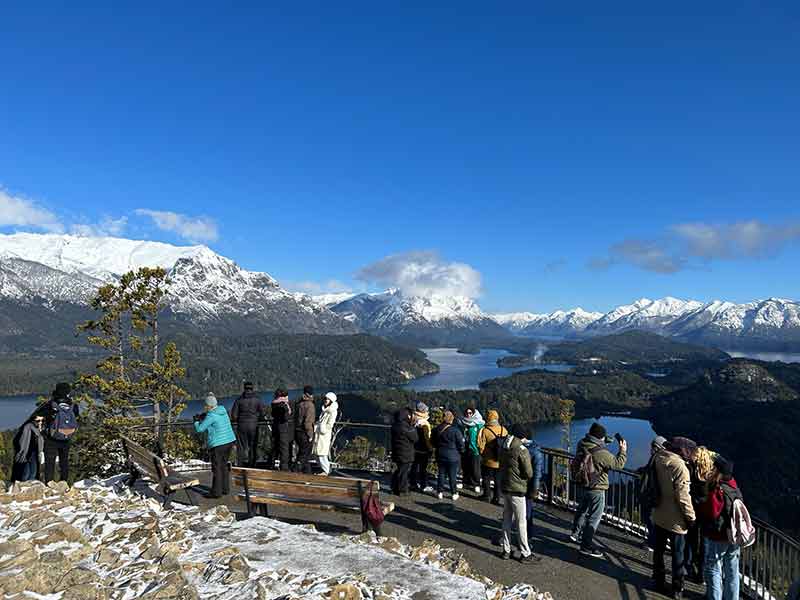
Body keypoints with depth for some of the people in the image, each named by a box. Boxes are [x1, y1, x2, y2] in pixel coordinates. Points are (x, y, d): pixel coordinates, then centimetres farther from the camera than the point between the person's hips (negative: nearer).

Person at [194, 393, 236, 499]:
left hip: (218, 444, -8)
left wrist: (196, 421, 9)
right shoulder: (223, 411, 6)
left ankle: (216, 492, 6)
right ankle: (225, 489, 24)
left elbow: (199, 429, -10)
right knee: (224, 466, 18)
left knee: (216, 468, 2)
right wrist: (204, 417, 16)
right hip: (229, 441, 8)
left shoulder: (211, 416, -16)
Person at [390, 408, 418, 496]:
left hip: (396, 453, 8)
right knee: (403, 473, 2)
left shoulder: (394, 426, 5)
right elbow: (415, 439, -12)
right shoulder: (406, 428, -22)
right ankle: (402, 491, 10)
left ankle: (395, 488, 25)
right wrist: (414, 429, 2)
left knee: (397, 471, 17)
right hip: (405, 455, -8)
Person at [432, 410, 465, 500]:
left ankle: (440, 492, 20)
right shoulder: (455, 430, -19)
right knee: (453, 476, 7)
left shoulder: (437, 430, -4)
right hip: (453, 456, -4)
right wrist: (461, 451, 9)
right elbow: (461, 444, -11)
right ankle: (454, 493, 16)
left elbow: (434, 443, 10)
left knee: (441, 474, 14)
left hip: (440, 455, 4)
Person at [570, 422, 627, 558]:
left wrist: (603, 443, 4)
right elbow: (618, 464, -16)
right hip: (597, 488, -8)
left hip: (584, 484, 8)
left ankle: (576, 533, 44)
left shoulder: (582, 445, -7)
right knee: (594, 517, 4)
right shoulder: (602, 453, -28)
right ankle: (586, 546, 11)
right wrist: (623, 450, -3)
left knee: (583, 509, 27)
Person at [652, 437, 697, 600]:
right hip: (675, 519, -7)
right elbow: (683, 496, -22)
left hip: (659, 514, 7)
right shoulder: (679, 466, -24)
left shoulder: (659, 458, -2)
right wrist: (690, 517, -11)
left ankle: (659, 580, 32)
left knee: (659, 549, 19)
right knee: (678, 554, 10)